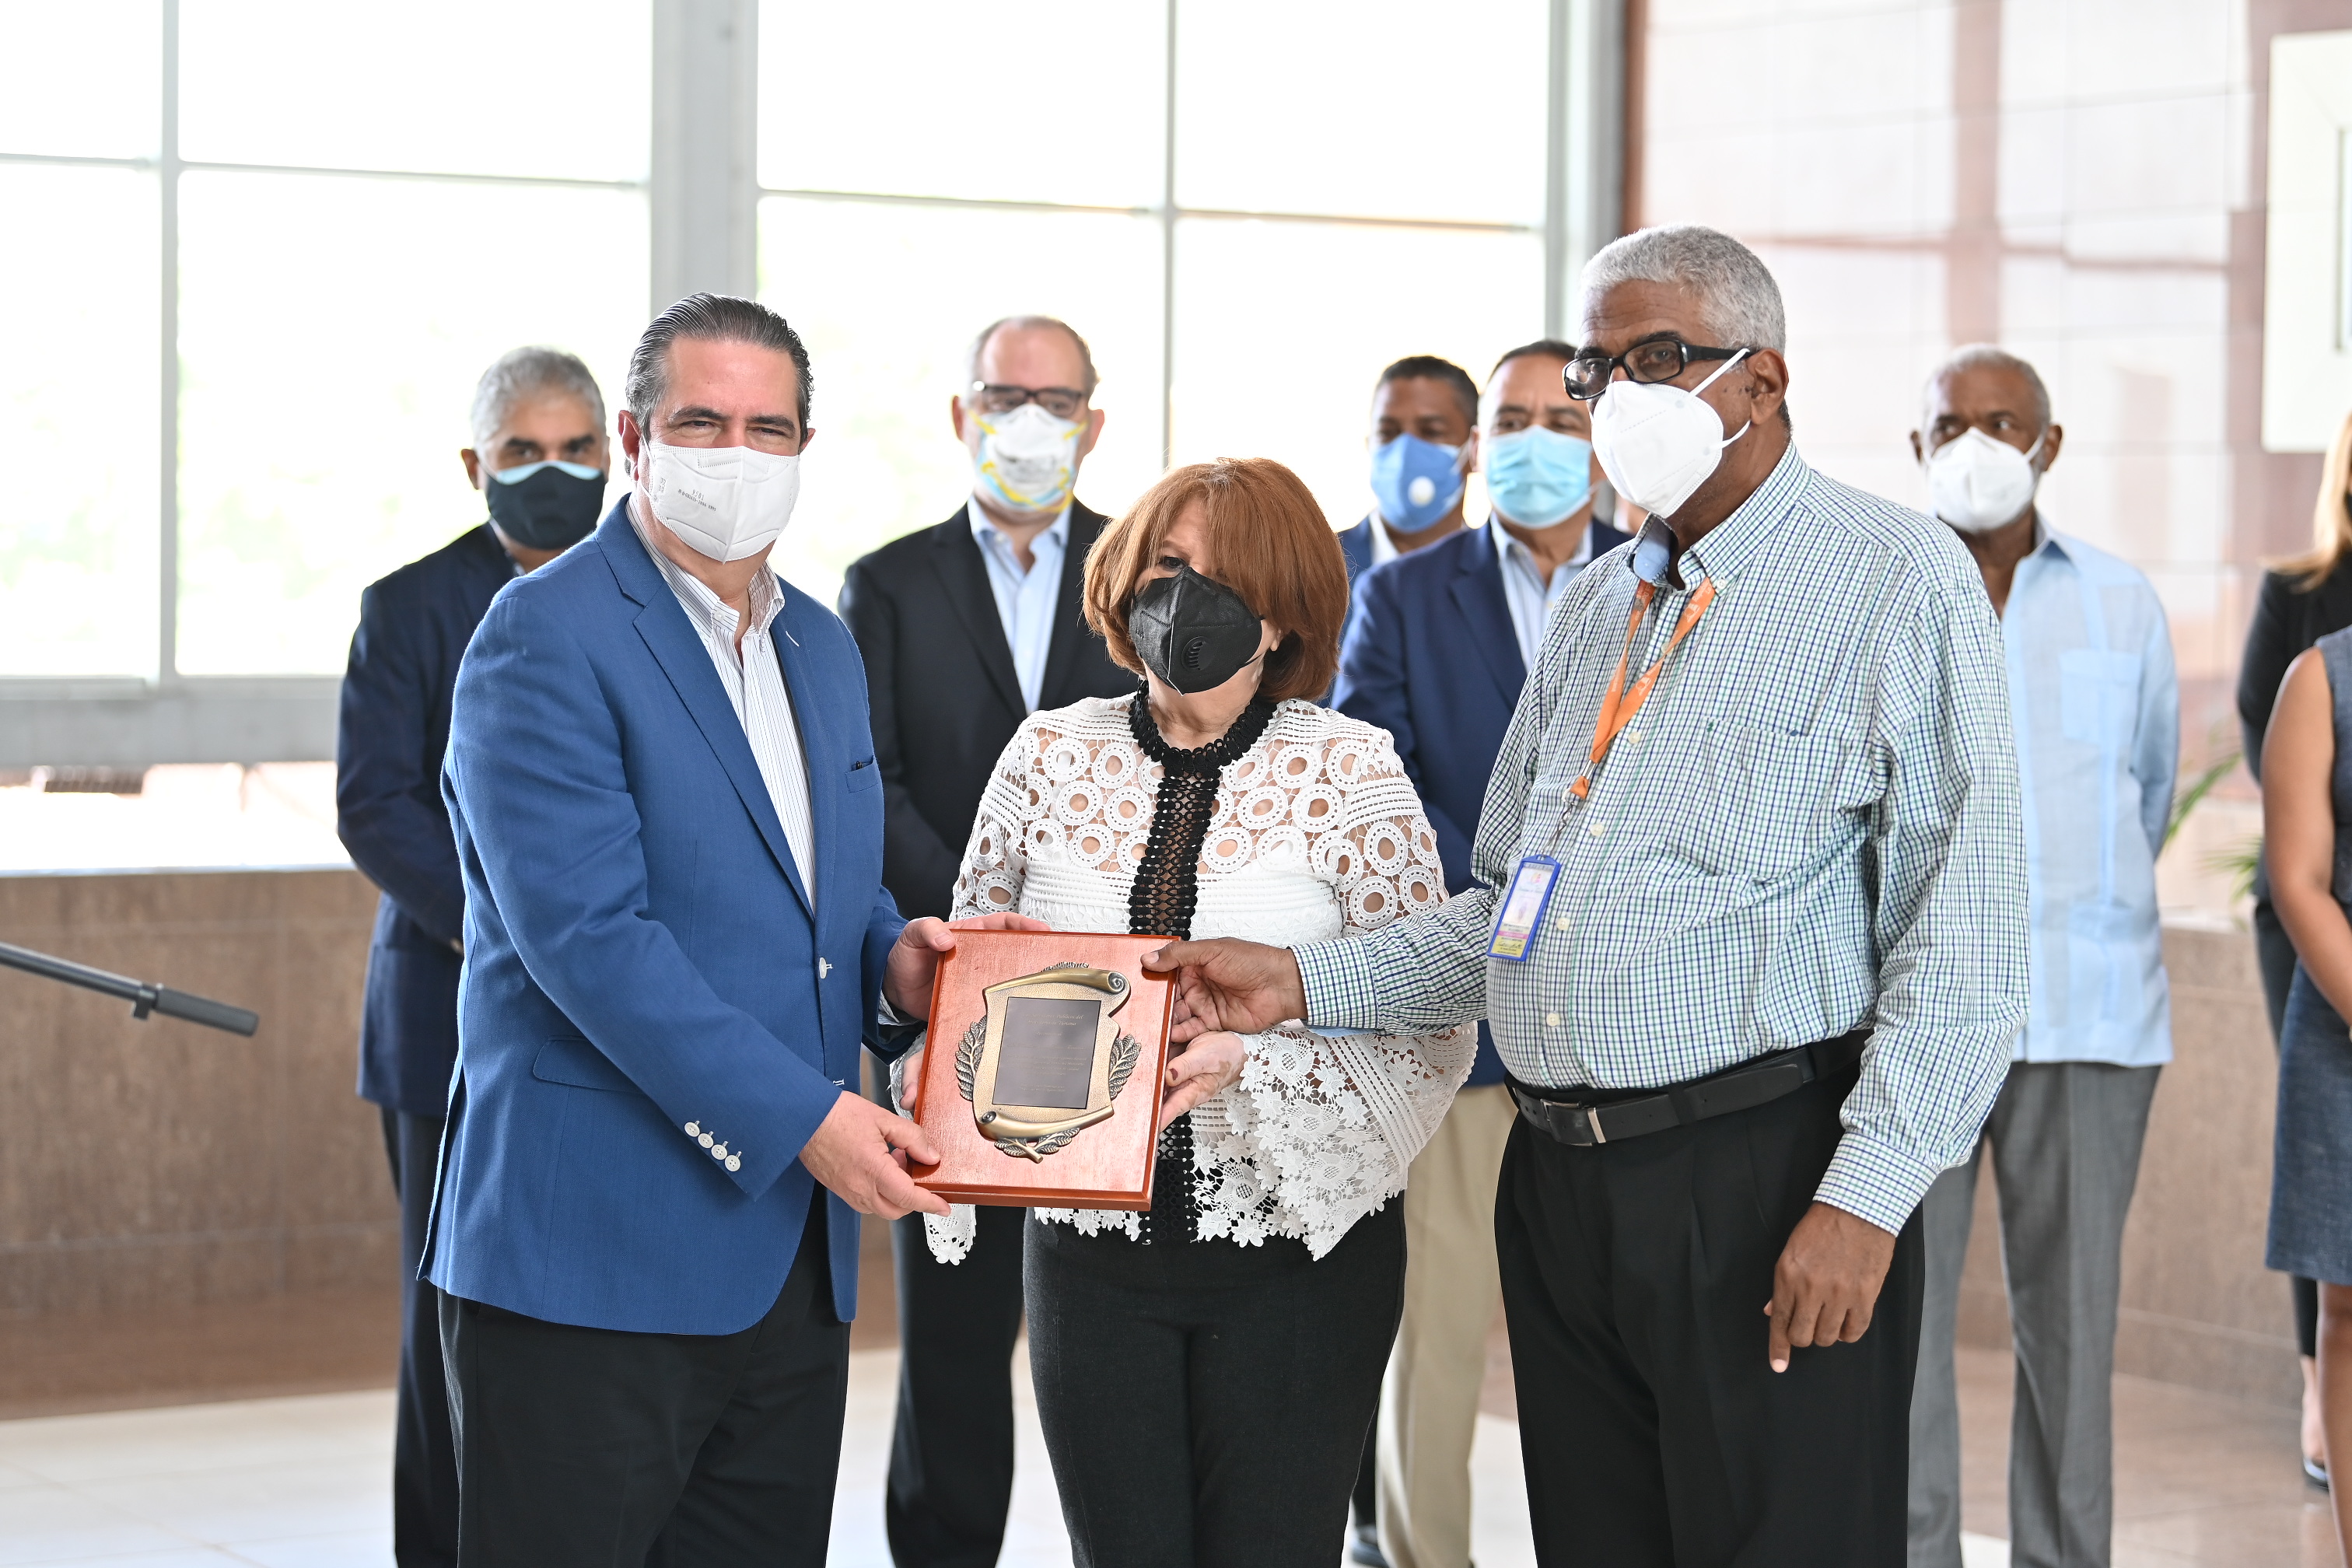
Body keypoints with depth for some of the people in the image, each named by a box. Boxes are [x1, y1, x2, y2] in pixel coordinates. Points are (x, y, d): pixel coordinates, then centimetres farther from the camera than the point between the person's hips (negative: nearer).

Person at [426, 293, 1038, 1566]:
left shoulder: (821, 645, 17)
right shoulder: (545, 637, -10)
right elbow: (587, 933, -19)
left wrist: (890, 959, 1)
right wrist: (800, 1115, -21)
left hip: (794, 1255, 8)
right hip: (594, 1249, -8)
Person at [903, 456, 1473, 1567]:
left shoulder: (1350, 771, -4)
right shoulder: (1050, 756, 5)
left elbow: (1431, 1021, -7)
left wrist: (1250, 1057, -20)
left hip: (1298, 1239, -2)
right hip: (1090, 1247, 2)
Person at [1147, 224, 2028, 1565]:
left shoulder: (1898, 578, -4)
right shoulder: (1597, 609, 19)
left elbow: (1966, 937, -10)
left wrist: (1864, 1200, -17)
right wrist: (1305, 983, 7)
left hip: (1764, 1189, -6)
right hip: (1561, 1189, 7)